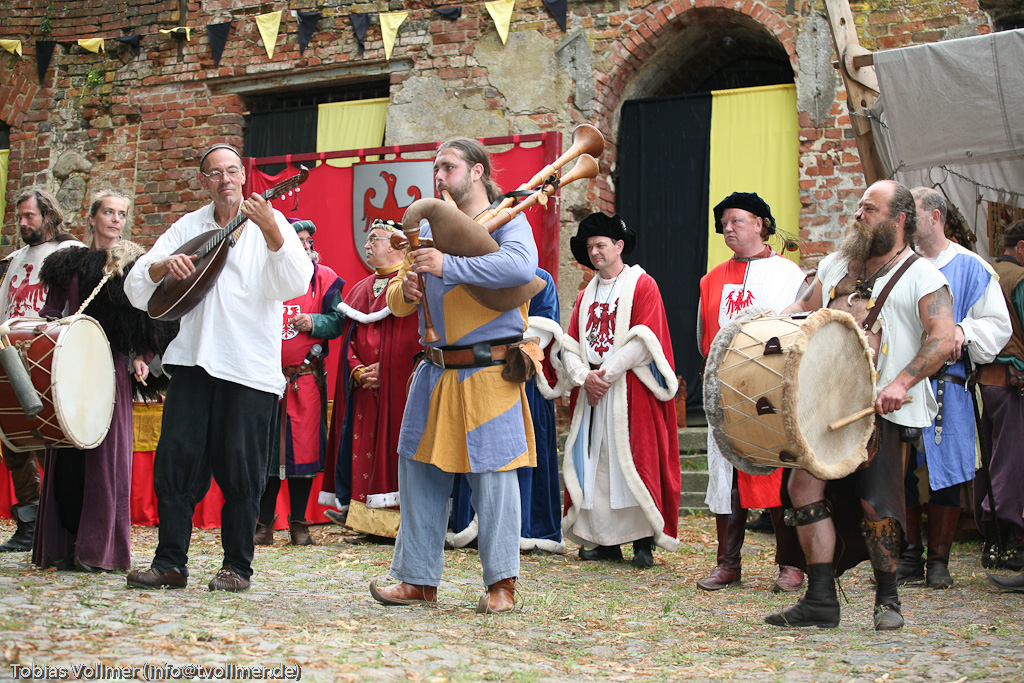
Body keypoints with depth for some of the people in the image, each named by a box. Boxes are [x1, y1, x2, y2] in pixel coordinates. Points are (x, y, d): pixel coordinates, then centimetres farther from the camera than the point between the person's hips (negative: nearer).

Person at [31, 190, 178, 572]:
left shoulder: (134, 264, 5)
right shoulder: (68, 264, 13)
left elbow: (152, 319, 3)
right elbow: (51, 312, 16)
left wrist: (142, 358, -9)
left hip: (112, 366, -3)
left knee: (107, 450, -6)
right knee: (66, 450, 2)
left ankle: (98, 549, -3)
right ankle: (64, 544, 8)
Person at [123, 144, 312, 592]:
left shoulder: (268, 223, 2)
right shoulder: (188, 227, 13)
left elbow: (296, 284, -14)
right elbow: (135, 290, 10)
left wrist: (271, 231, -27)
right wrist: (163, 265, -11)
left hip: (250, 365, -3)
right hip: (193, 358, 4)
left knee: (240, 467, -2)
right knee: (176, 458, 0)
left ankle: (237, 566, 9)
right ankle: (171, 562, 8)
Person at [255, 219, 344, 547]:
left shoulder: (323, 278, 6)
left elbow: (337, 320, 3)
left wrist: (314, 322, -15)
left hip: (307, 380, 0)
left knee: (304, 449, 2)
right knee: (265, 451, 2)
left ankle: (299, 524, 13)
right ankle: (263, 524, 12)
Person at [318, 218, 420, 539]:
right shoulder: (360, 289, 19)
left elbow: (415, 337, -12)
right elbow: (349, 337, 15)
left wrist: (385, 369, -15)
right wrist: (357, 371, -2)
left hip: (396, 385, -7)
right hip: (362, 387, 7)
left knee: (390, 442, -8)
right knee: (362, 445, 3)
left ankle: (396, 518, -5)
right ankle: (361, 512, 5)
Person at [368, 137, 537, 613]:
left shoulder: (505, 221, -1)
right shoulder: (431, 226, 17)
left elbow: (522, 266, -24)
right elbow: (394, 301, 18)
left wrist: (449, 266, -26)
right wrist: (405, 291, -7)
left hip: (488, 373, -6)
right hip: (435, 372, 6)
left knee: (493, 475, -4)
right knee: (419, 471, 7)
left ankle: (502, 583, 7)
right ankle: (418, 580, 16)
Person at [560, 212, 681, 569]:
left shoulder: (642, 285, 1)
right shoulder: (586, 295, 19)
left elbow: (643, 341, -10)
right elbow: (570, 344, 11)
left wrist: (607, 373, -14)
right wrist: (584, 376, -8)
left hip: (631, 391, -6)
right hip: (591, 392, 6)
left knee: (634, 459, -8)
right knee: (595, 463, 2)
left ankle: (644, 541, -3)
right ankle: (605, 540, 7)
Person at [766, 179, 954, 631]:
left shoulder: (922, 277, 0)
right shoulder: (837, 264, 19)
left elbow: (942, 341, -9)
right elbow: (806, 308, 27)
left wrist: (901, 383, -22)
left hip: (880, 410, -5)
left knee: (875, 503, -6)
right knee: (804, 482, -8)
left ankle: (887, 599, 16)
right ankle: (820, 599, -1)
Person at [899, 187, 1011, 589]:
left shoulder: (970, 267, 4)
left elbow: (998, 326, 2)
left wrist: (963, 333, -15)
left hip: (946, 387, -3)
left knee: (944, 475, 0)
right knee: (899, 473, 2)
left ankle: (939, 560, 10)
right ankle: (910, 558, 13)